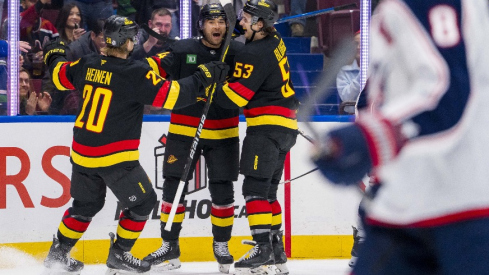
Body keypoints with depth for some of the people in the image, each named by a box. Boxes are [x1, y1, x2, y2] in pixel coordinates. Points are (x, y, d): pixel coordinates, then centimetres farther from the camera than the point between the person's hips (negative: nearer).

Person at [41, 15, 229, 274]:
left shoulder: (88, 65, 0)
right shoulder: (135, 74, -18)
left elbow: (60, 75, 18)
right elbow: (171, 95, -20)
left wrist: (54, 56, 39)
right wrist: (203, 77, -11)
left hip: (82, 153, 7)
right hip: (115, 158, -7)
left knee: (86, 204, 24)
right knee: (142, 202, 11)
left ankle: (58, 253, 27)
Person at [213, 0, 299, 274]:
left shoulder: (255, 55, -18)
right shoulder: (275, 41, 10)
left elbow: (236, 96, -19)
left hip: (267, 126, -10)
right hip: (286, 127, 10)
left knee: (255, 188, -11)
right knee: (267, 190, 14)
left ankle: (262, 248, -15)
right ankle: (276, 250, 15)